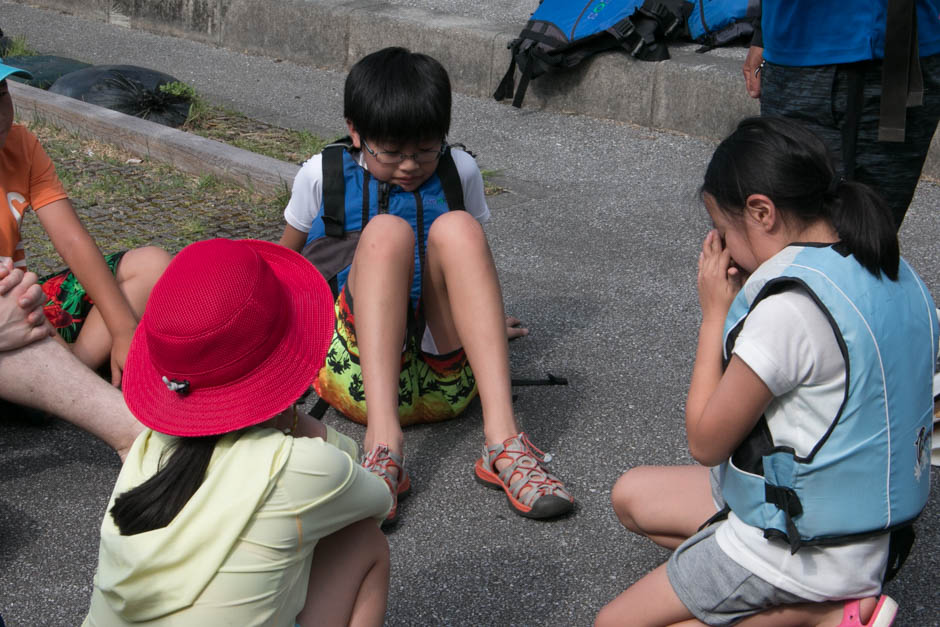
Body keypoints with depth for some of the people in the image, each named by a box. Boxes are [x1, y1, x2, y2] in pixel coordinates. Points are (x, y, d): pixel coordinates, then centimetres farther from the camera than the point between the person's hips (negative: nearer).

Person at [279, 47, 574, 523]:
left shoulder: (460, 173, 12)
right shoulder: (322, 176, 7)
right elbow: (287, 259, 22)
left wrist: (482, 319, 32)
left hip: (443, 376, 2)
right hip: (358, 369, -1)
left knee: (456, 229, -24)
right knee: (385, 230, -27)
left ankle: (501, 437, -38)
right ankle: (383, 444, -45)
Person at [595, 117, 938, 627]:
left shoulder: (790, 304, -28)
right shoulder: (895, 274, -1)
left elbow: (706, 441, -17)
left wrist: (715, 312, -11)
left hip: (802, 547, -9)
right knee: (631, 496, 20)